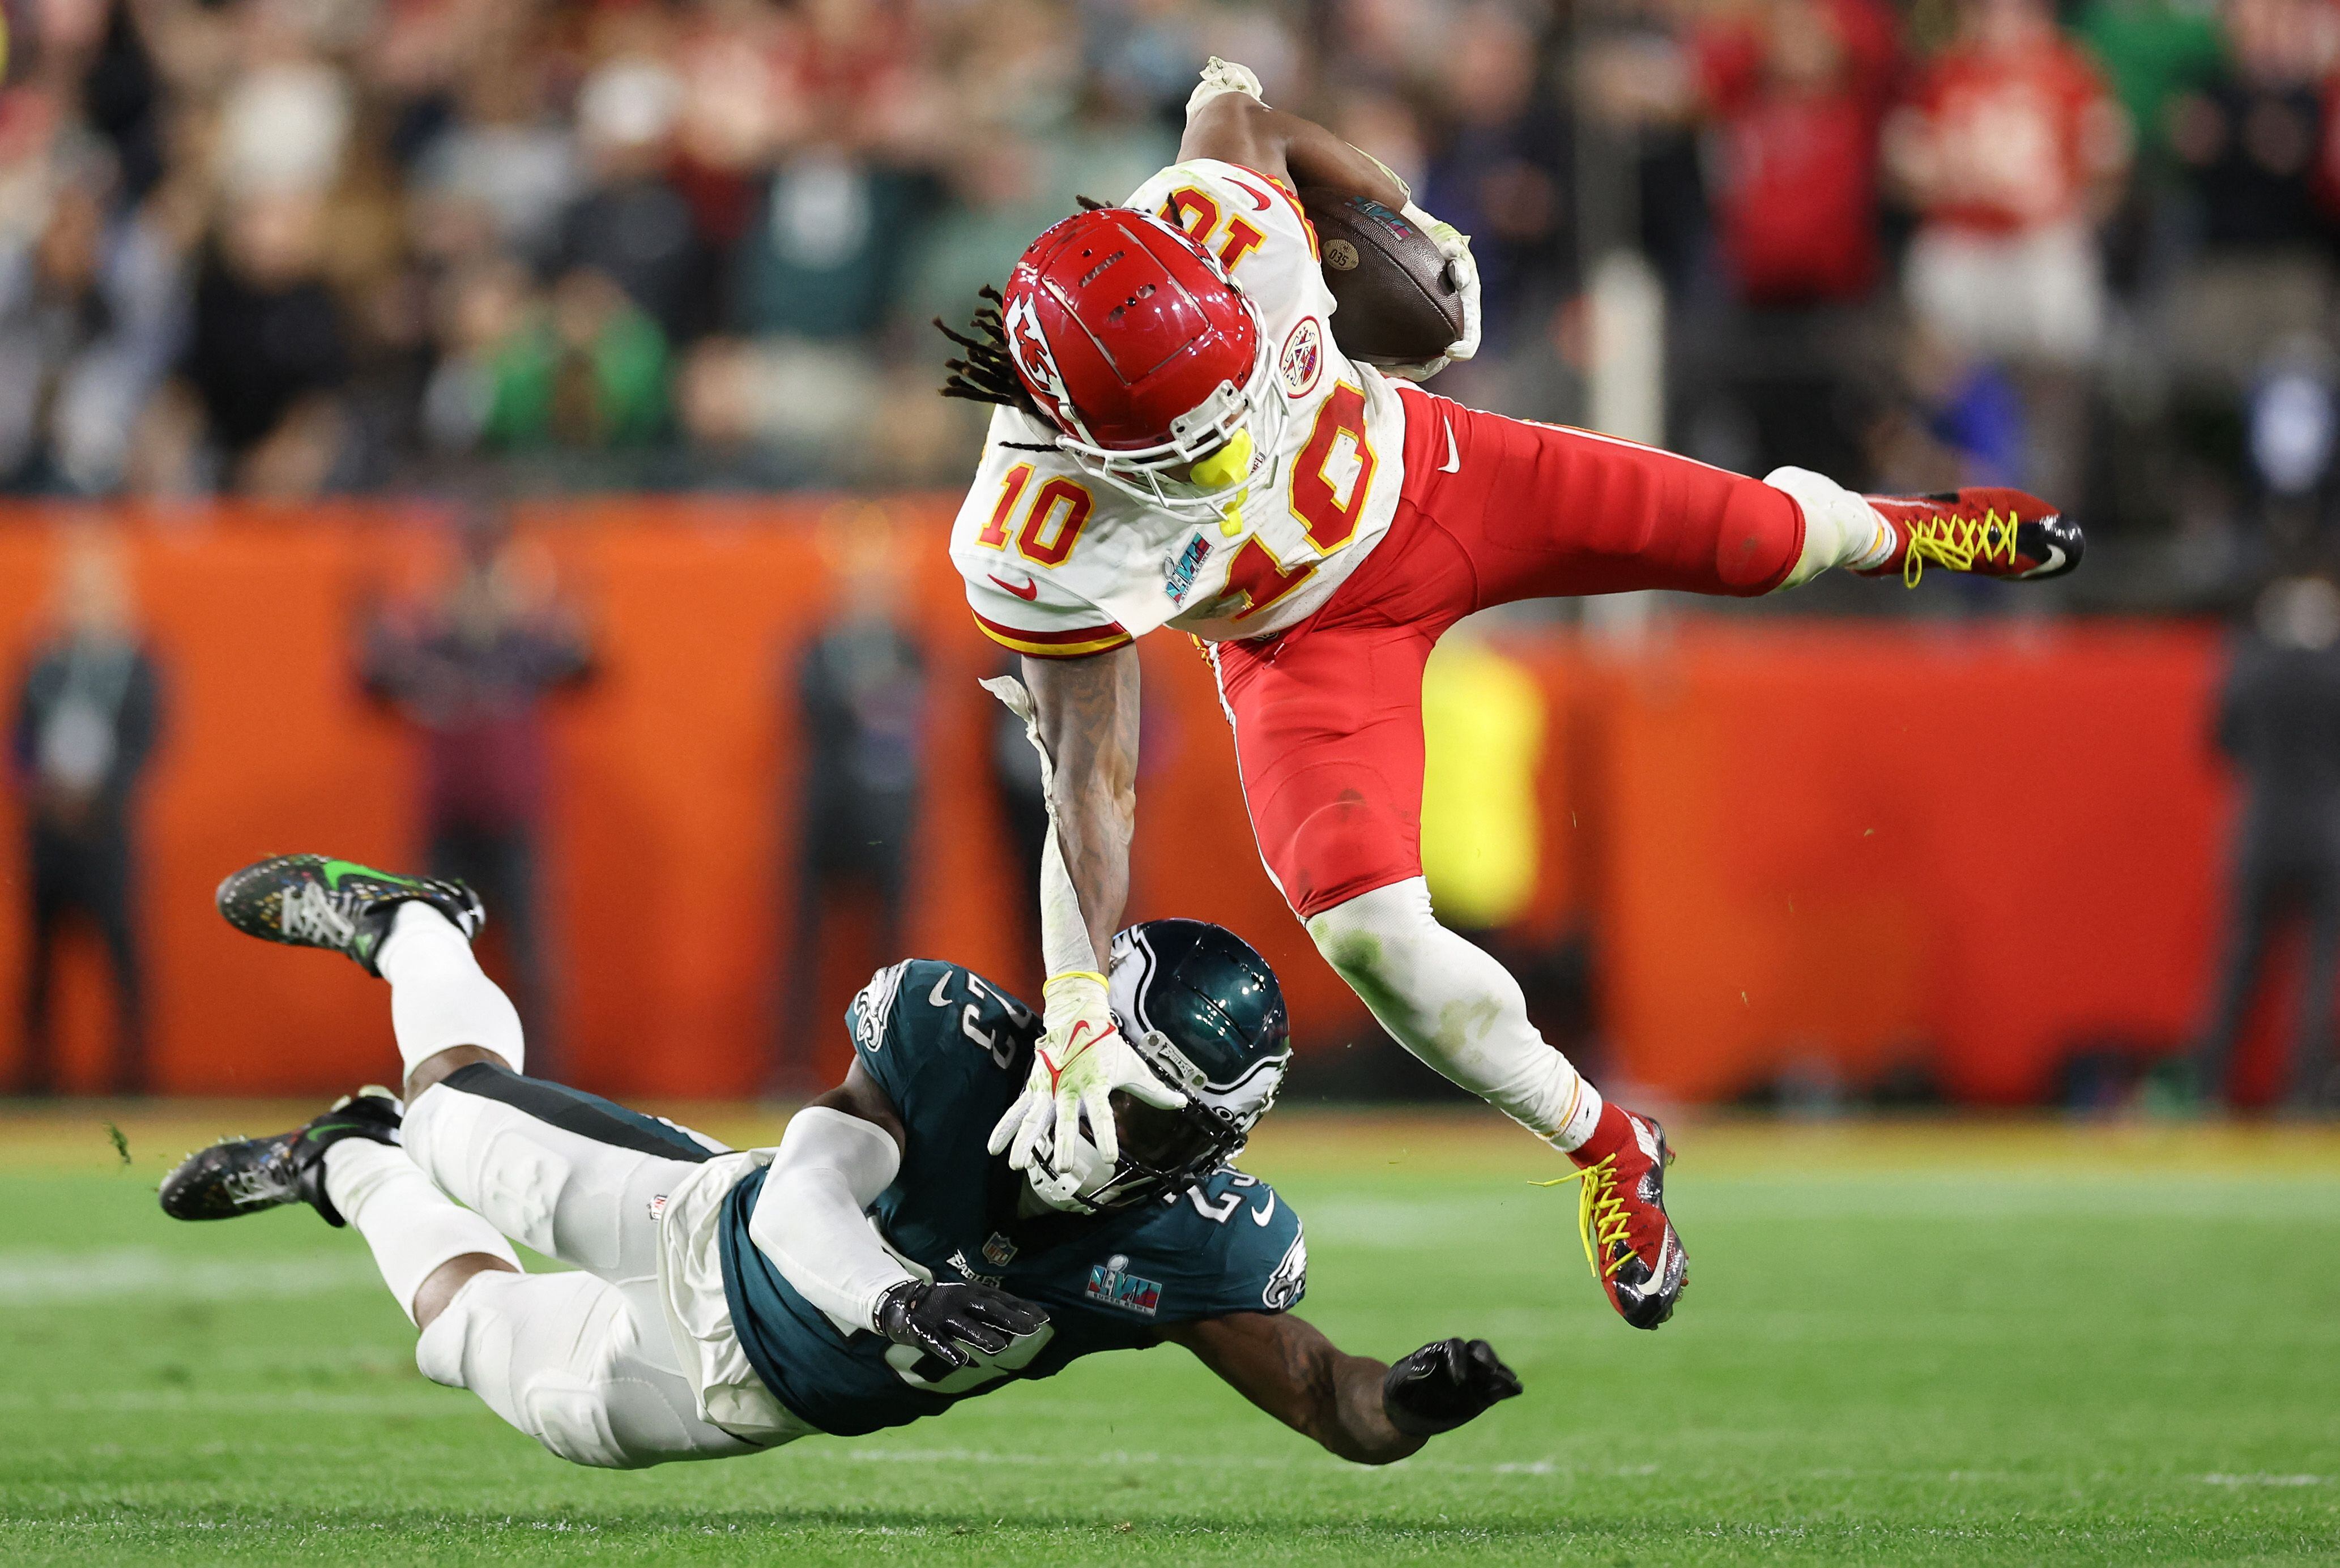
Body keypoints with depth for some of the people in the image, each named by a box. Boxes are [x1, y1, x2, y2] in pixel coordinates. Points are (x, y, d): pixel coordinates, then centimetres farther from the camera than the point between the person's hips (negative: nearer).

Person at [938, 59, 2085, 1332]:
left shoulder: (1226, 229, -37)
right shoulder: (1036, 544, -37)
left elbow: (1232, 105, -11)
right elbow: (1088, 772, -24)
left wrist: (1409, 227, 5)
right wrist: (1077, 1011, -27)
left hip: (1415, 471, 2)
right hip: (1302, 640, -2)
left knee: (1766, 541, 7)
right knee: (1361, 924, -20)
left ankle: (1898, 532, 50)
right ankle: (1600, 1147, 8)